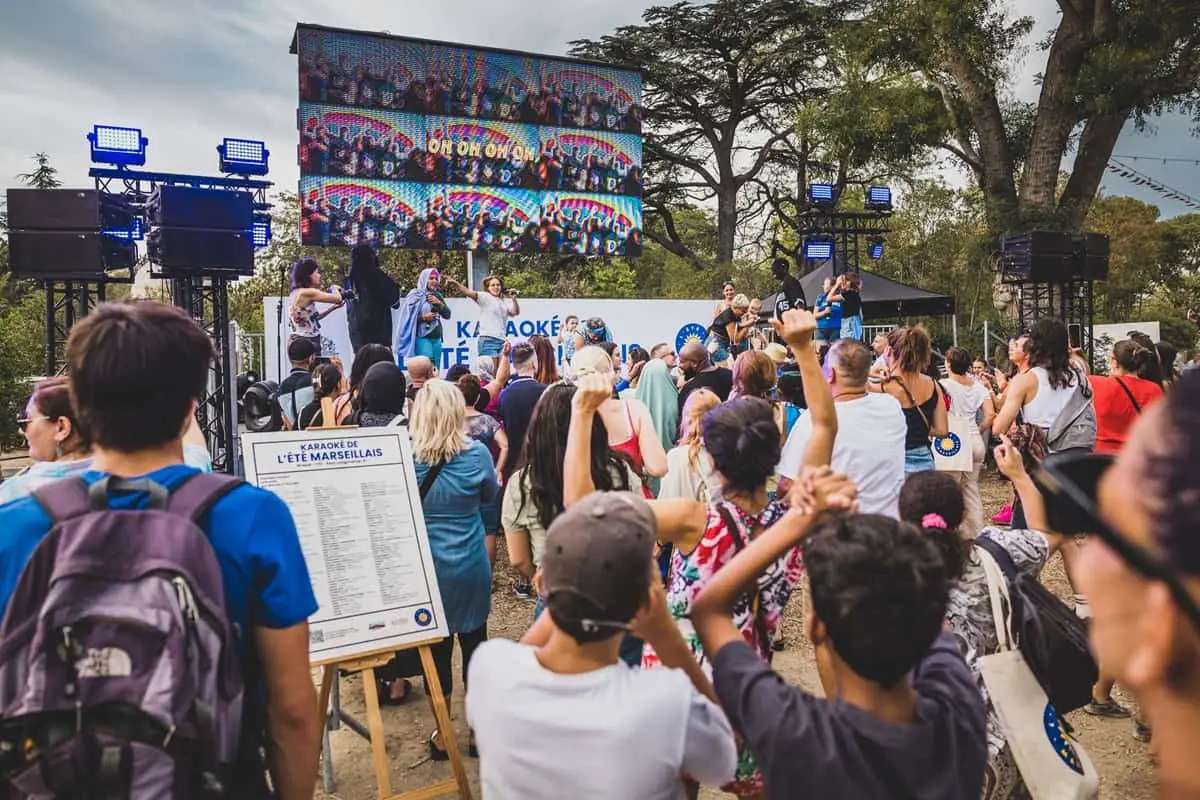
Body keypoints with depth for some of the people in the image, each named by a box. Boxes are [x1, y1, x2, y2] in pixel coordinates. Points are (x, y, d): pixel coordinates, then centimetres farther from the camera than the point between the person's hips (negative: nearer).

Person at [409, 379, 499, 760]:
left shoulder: (405, 456, -13)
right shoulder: (476, 454, -13)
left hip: (425, 567, 0)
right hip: (470, 568, 0)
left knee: (436, 648, 12)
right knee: (474, 644, 14)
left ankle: (442, 735, 25)